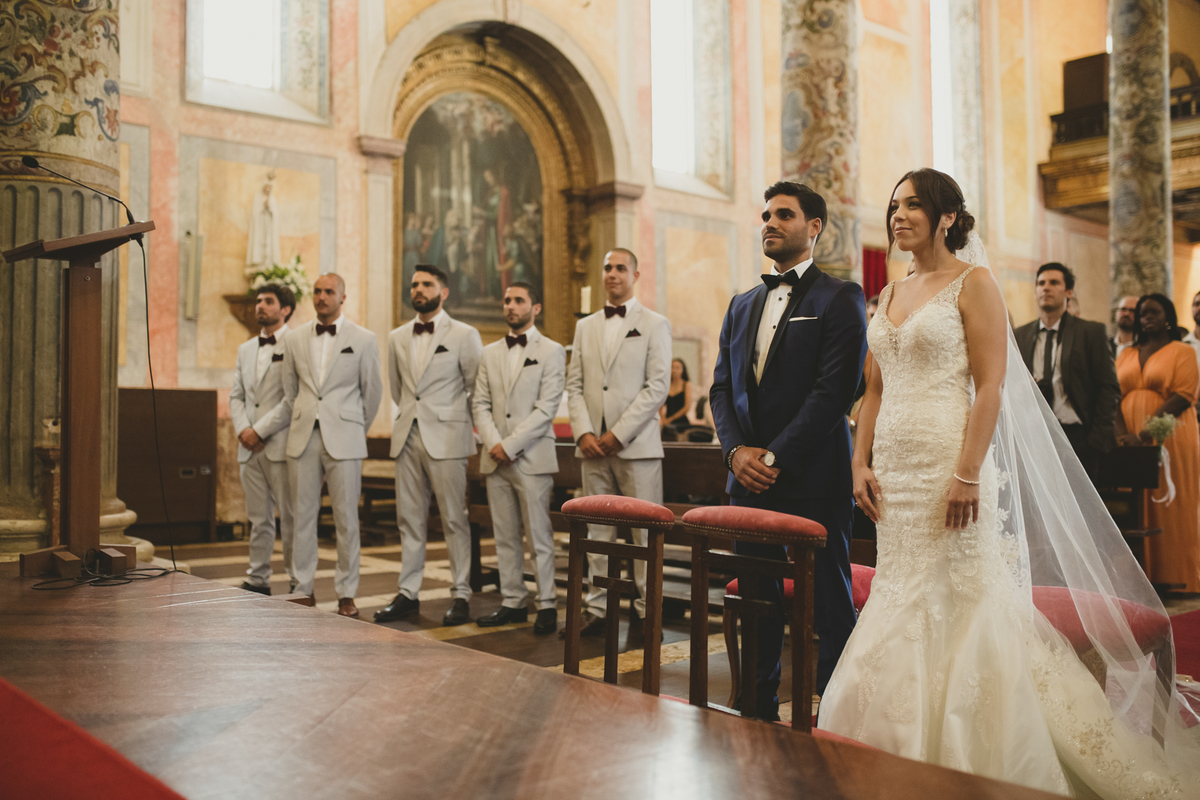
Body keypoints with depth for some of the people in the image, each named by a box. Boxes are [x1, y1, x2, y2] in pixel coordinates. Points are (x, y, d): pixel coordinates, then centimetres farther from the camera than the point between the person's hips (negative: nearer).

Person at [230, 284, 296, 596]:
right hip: (250, 449, 7)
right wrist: (243, 429, -1)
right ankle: (257, 580, 18)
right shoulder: (245, 349, 19)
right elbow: (236, 395, 17)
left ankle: (298, 583, 6)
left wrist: (260, 430, -13)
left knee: (291, 519, -2)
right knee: (259, 519, 11)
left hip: (282, 445, -6)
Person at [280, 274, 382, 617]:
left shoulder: (363, 340, 1)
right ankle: (303, 591, 14)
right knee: (303, 516, 5)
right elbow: (290, 391, 19)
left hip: (343, 440, -3)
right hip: (303, 438, 3)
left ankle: (346, 594, 9)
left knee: (346, 519, 0)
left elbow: (373, 392, 8)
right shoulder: (294, 339, 10)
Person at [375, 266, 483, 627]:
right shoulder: (397, 338, 13)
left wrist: (452, 421, 6)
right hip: (407, 438, 5)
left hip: (445, 438, -5)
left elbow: (478, 389, 2)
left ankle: (462, 595, 4)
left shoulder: (464, 335, -1)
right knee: (409, 520, 8)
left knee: (454, 519, -3)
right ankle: (408, 593, 15)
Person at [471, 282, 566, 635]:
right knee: (505, 536, 9)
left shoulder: (551, 351, 0)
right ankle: (513, 602, 17)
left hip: (531, 457, -5)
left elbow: (546, 408, -8)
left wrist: (510, 445, -14)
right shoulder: (490, 353, 15)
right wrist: (493, 444, -7)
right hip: (495, 458, 5)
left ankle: (547, 605, 4)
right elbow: (480, 404, 10)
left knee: (538, 535, -3)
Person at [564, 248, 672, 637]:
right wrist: (583, 433, -3)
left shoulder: (654, 324, 4)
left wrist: (619, 433, -12)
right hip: (593, 446, 4)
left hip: (637, 445, -4)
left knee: (645, 532, -2)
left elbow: (657, 387, -6)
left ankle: (647, 612, 5)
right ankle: (596, 609, 14)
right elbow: (574, 385, 12)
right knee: (597, 532, 7)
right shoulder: (586, 327, 17)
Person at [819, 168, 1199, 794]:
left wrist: (968, 475, -19)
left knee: (957, 605, -2)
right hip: (895, 470, 7)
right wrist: (860, 462, 6)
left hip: (949, 465, -6)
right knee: (904, 607, 9)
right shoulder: (890, 296, 16)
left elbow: (990, 386, -11)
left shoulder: (973, 283, -3)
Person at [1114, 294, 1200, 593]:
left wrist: (1145, 435, -19)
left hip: (1168, 441, -4)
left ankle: (1175, 579, 5)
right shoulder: (1126, 355, 17)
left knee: (1169, 509, -2)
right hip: (1131, 443, 4)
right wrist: (1123, 434, -11)